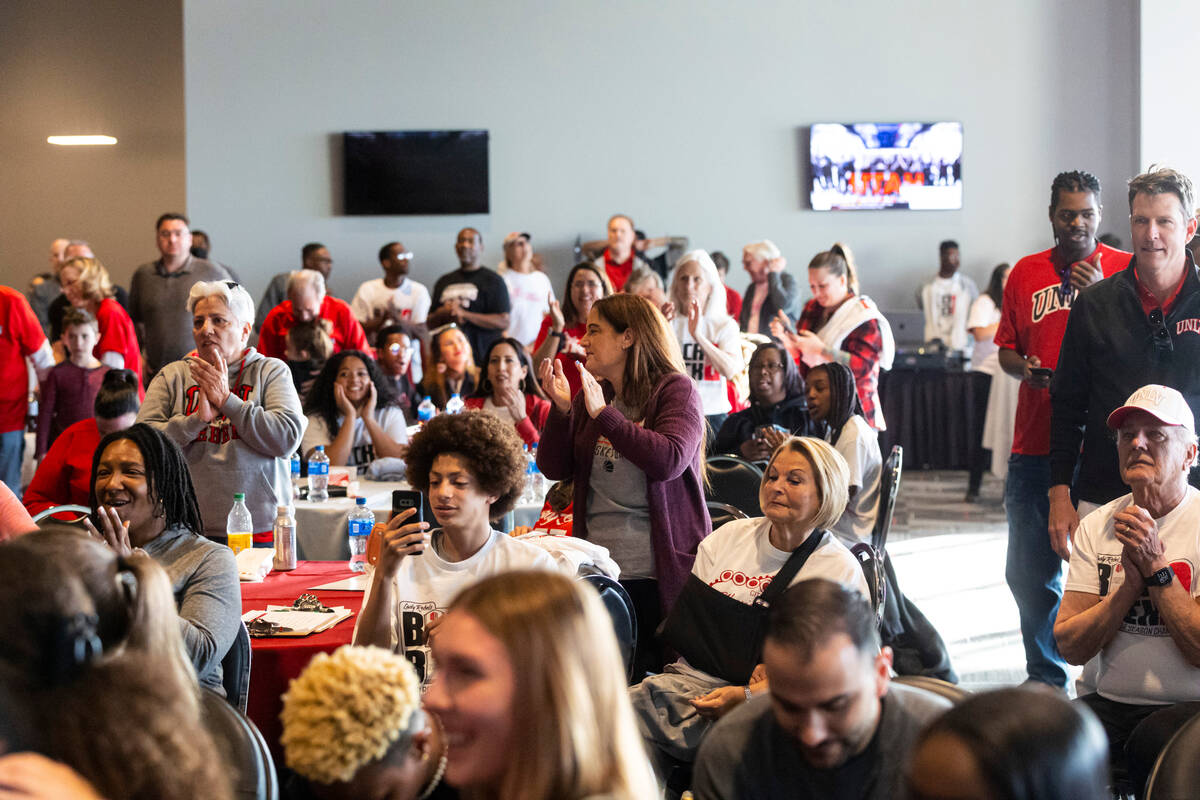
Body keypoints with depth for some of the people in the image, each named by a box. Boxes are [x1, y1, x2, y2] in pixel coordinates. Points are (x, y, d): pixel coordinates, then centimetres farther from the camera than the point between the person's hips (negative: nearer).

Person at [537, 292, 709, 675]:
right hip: (597, 569, 5)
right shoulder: (590, 393, 13)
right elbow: (554, 468, 8)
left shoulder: (675, 390, -2)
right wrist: (561, 409, -6)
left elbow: (668, 460, -19)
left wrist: (603, 414, -18)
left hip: (659, 571, -5)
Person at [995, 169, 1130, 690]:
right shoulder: (1026, 274, 12)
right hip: (1037, 445, 3)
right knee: (1030, 571, 7)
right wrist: (1028, 369, -5)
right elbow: (1006, 350, 17)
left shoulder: (1124, 271, 2)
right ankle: (1046, 678, 23)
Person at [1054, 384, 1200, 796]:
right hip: (1106, 703, 3)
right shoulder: (1097, 526, 9)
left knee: (1154, 743, -36)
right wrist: (1132, 581, -12)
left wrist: (1155, 566, -15)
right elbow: (1070, 647, 0)